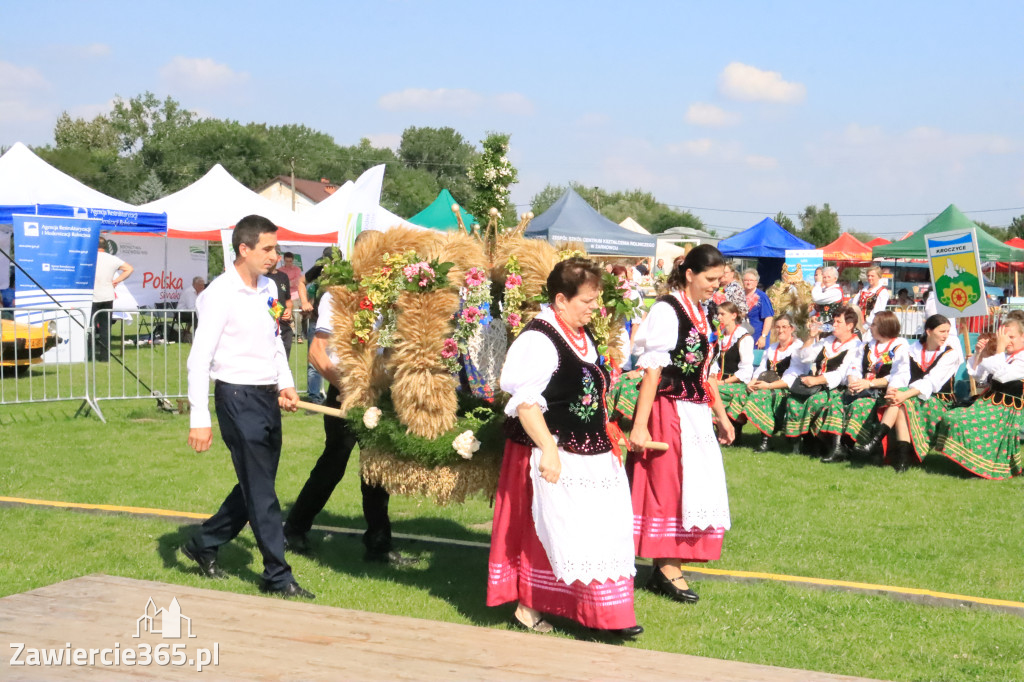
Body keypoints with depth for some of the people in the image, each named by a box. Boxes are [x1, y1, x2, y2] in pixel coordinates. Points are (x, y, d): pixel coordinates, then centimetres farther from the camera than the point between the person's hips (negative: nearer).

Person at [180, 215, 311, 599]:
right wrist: (199, 419, -19)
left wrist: (286, 383, 9)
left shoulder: (269, 289, 9)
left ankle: (203, 545, 32)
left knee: (257, 485, 16)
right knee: (260, 491, -2)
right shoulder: (220, 294, -14)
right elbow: (199, 359, -15)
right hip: (238, 398, -8)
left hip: (268, 396, 8)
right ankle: (278, 576, 7)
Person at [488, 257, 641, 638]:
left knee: (598, 530, 10)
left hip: (590, 455, 9)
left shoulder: (582, 336, 12)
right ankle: (527, 607, 14)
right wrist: (549, 449, -25)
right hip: (554, 456, -9)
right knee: (544, 530, -1)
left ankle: (607, 614, 18)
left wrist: (607, 441, 24)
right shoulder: (539, 340, -17)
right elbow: (525, 402, -21)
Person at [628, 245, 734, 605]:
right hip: (668, 410, -9)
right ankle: (667, 569, 7)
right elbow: (652, 371, -17)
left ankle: (667, 567, 18)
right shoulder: (667, 310, -13)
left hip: (696, 412, 9)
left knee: (696, 487, 9)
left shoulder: (700, 313, 13)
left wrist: (721, 416, 20)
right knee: (668, 486, -2)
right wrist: (639, 426, -20)